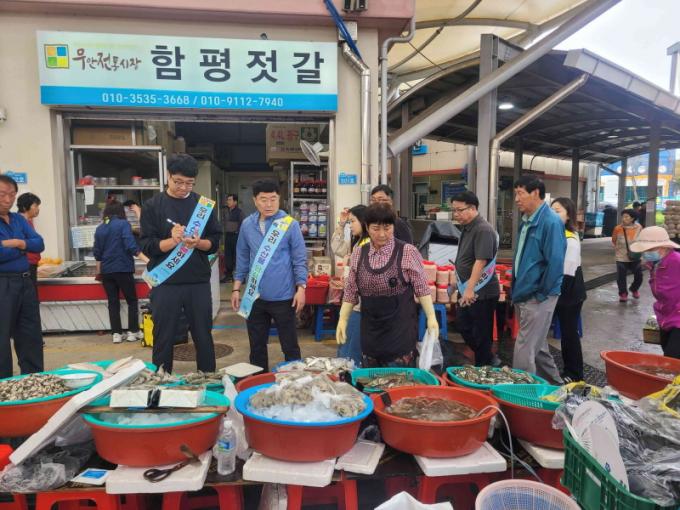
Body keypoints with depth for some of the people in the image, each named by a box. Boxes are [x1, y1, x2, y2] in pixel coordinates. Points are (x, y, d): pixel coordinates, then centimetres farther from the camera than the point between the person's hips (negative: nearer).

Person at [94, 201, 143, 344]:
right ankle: (133, 332, 7)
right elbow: (130, 246, -19)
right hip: (123, 269, -5)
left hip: (106, 271, 5)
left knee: (113, 302, 9)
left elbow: (97, 252, 14)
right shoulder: (123, 224, -7)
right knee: (132, 300, 8)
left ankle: (116, 334, 9)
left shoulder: (99, 229, 9)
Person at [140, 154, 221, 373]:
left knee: (203, 336, 10)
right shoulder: (152, 206, 0)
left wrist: (198, 243, -17)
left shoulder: (204, 204, 6)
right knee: (163, 338, 8)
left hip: (198, 283, 2)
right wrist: (172, 241, -23)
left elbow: (215, 242, 5)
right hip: (165, 283, -1)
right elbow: (147, 246, -5)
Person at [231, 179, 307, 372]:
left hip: (282, 297, -3)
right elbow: (242, 259, 10)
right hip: (255, 297, 4)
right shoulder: (247, 224, 3)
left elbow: (300, 259, -4)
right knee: (256, 345, 15)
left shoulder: (290, 224, -7)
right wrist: (237, 289, 8)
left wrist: (301, 288, -11)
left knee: (290, 345, 9)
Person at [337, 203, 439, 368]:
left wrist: (431, 317, -9)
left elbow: (421, 288, -4)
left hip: (400, 327, -4)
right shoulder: (358, 254, 4)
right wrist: (343, 319, 5)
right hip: (370, 328, 4)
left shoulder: (408, 252, -7)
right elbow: (351, 292, 10)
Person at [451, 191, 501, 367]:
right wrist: (462, 287, 21)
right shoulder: (467, 228, 10)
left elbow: (481, 261, -26)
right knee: (463, 326, 17)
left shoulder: (483, 230, -19)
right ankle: (489, 359, 32)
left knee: (481, 333, 3)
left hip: (482, 292, -10)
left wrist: (470, 289, -30)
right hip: (467, 290, 10)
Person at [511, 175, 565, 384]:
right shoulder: (527, 221, 10)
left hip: (537, 298, -9)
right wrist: (517, 289, 15)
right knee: (537, 346, 21)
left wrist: (540, 295, -14)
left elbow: (555, 263, -21)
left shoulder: (550, 222, -17)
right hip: (524, 295, 9)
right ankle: (554, 385, 38)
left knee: (524, 352, -3)